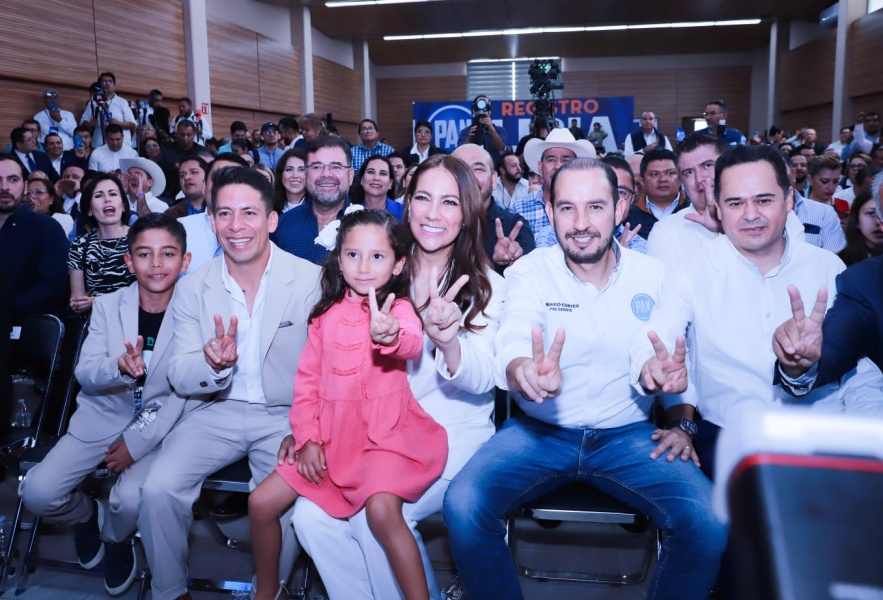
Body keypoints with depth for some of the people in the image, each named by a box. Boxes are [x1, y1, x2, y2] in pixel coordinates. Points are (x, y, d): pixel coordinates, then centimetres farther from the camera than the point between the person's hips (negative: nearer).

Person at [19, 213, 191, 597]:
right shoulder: (107, 306, -1)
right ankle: (85, 516, 23)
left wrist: (137, 441, -16)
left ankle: (116, 538, 13)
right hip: (101, 418, 3)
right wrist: (120, 368, -31)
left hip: (158, 425, -3)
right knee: (37, 493, -14)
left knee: (130, 499, -27)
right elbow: (85, 373, -7)